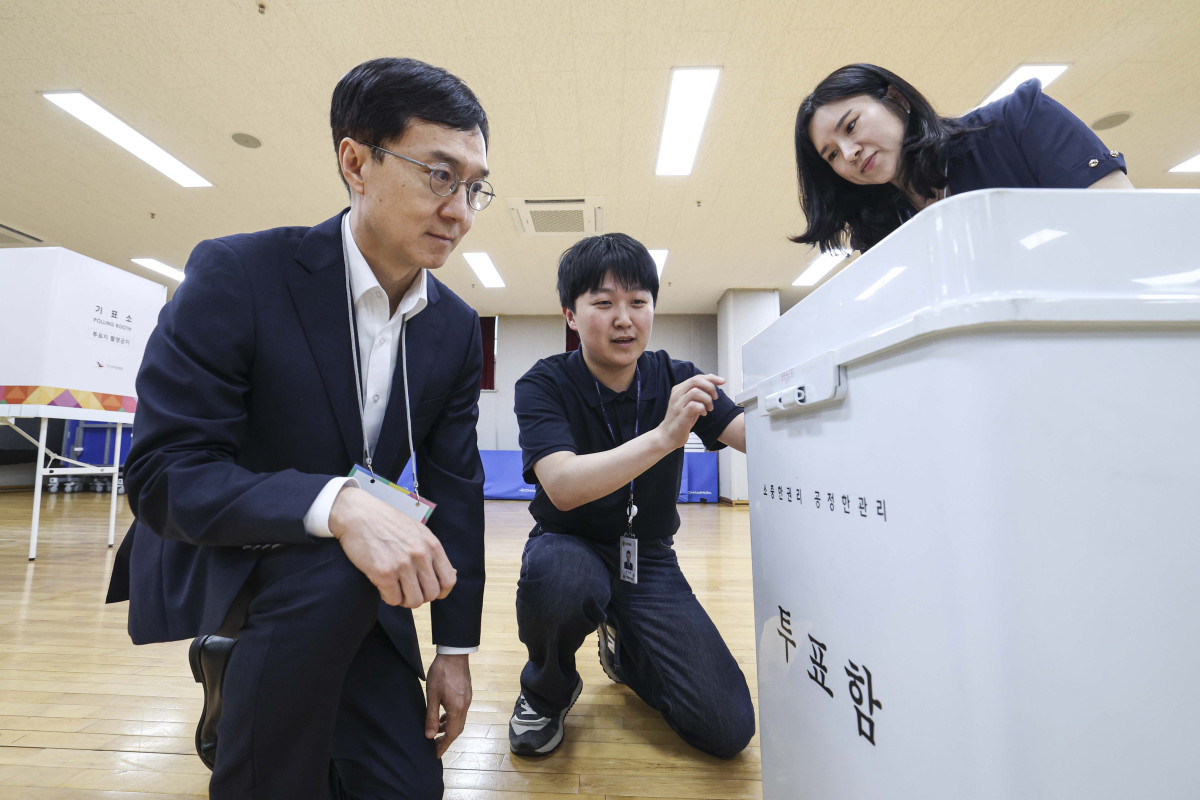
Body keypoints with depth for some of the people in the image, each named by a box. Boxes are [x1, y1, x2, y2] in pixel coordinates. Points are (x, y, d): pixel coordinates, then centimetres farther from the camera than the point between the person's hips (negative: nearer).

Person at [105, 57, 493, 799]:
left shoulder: (456, 327, -7)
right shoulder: (238, 274, -19)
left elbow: (455, 487, -4)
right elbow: (162, 474, -21)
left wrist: (456, 648, -1)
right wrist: (336, 504, -41)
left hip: (357, 578, 5)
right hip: (213, 561, -4)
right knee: (332, 565, -38)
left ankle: (244, 681, 29)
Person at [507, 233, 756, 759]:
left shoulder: (675, 380, -4)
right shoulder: (545, 384, -13)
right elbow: (563, 487, -28)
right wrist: (663, 436, -39)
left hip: (648, 559, 3)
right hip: (570, 546, -2)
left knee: (728, 729, -8)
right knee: (556, 576, -38)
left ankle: (623, 651, 23)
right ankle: (547, 690, -1)